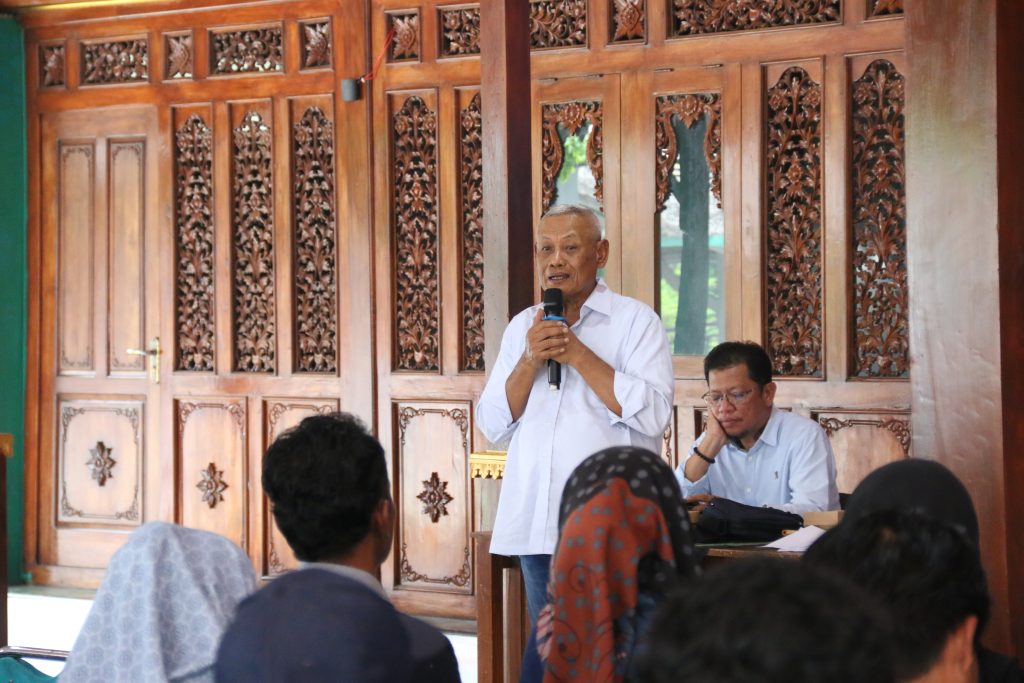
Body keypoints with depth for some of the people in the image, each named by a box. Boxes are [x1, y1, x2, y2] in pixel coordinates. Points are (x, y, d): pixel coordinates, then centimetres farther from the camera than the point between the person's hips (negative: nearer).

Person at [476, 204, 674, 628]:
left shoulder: (635, 319, -1)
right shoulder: (521, 327, 14)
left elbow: (653, 416, -14)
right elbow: (493, 425, 8)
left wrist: (577, 354, -12)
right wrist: (531, 360, -7)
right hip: (534, 526, 5)